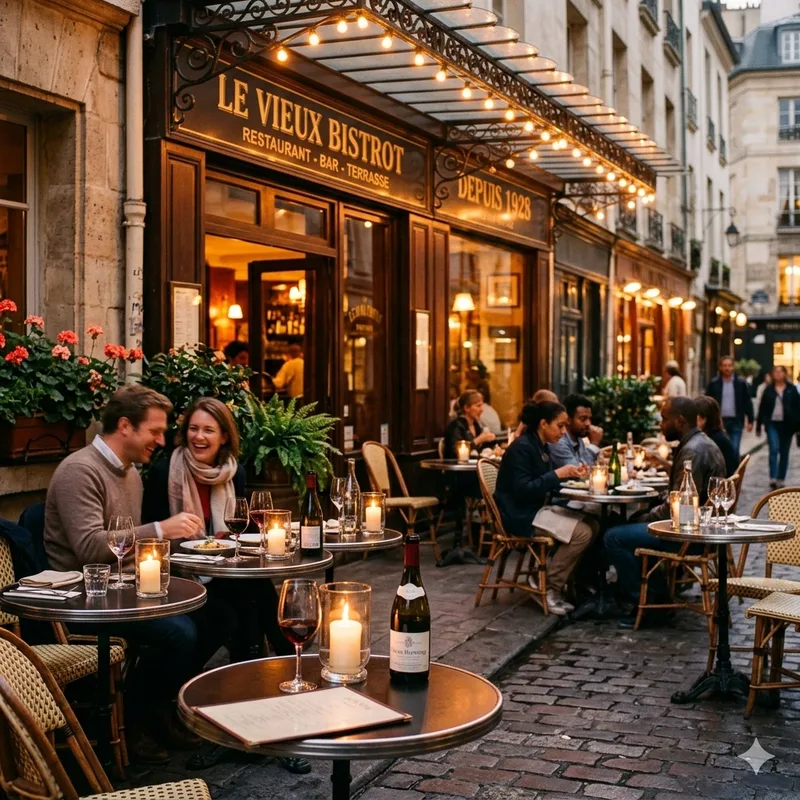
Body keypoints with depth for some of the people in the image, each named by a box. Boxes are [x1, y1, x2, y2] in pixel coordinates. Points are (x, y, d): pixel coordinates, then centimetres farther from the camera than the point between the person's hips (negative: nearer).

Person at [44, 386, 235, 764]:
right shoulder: (80, 470, -17)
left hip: (124, 588, 10)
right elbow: (89, 548, -28)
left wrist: (175, 532, 4)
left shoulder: (130, 472, 14)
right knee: (178, 631, -28)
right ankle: (131, 719, -4)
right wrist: (161, 529, -27)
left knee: (218, 617, -2)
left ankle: (161, 705, 13)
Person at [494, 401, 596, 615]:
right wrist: (558, 474, -23)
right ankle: (549, 586, -8)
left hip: (538, 509, 10)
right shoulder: (522, 447, -17)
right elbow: (522, 490, -23)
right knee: (582, 532, -20)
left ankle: (548, 576, 1)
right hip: (520, 515, -10)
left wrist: (570, 474, -1)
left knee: (591, 525, -3)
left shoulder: (542, 446, 11)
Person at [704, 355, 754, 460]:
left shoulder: (741, 383, 3)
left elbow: (747, 403, 5)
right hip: (719, 421, 0)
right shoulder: (714, 384, 2)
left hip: (736, 421, 0)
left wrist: (750, 420, 2)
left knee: (734, 450, -3)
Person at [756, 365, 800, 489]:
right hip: (772, 424, 0)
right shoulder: (768, 390, 3)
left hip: (787, 425, 1)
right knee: (774, 450, -14)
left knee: (784, 453, 7)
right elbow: (762, 409, 6)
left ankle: (780, 480, 16)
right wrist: (758, 426, 4)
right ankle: (773, 478, -17)